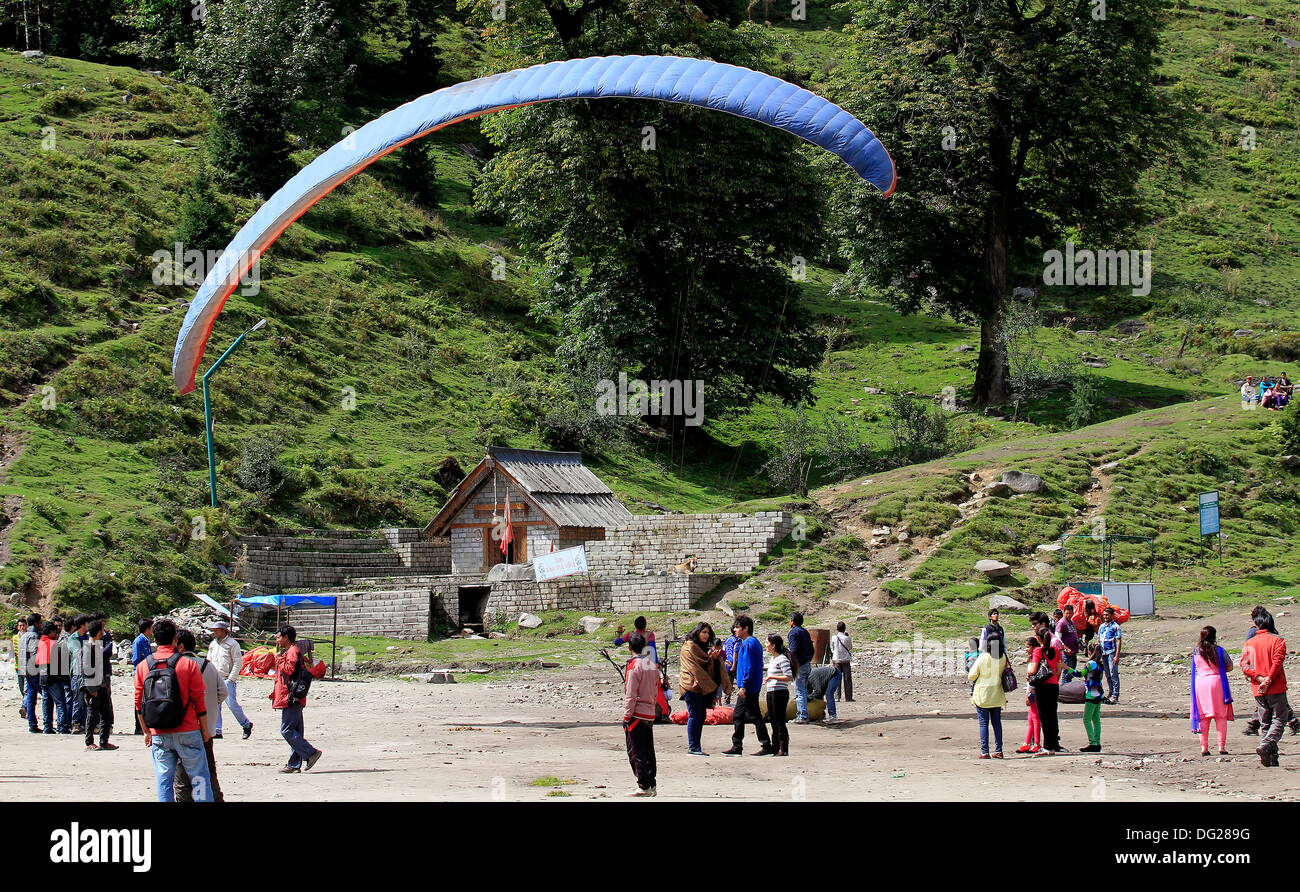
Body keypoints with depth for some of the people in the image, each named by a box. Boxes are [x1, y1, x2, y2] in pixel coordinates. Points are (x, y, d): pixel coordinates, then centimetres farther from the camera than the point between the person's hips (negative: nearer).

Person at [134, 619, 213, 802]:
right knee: (200, 778, 4)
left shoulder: (143, 666, 3)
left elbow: (139, 704, 7)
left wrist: (146, 732, 17)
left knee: (164, 782, 6)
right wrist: (204, 731, 7)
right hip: (187, 732, -2)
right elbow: (199, 702, -3)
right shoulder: (188, 665, -6)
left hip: (159, 736, 3)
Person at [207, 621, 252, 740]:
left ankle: (246, 724, 8)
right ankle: (217, 731, 4)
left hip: (227, 680, -6)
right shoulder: (213, 644, 15)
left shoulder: (232, 644, -5)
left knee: (232, 704, -11)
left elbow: (238, 663, -7)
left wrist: (231, 679, -13)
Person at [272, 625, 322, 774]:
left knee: (287, 730, -12)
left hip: (291, 698, -11)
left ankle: (310, 753, -13)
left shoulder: (293, 651, -11)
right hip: (293, 699, 11)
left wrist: (279, 660, -9)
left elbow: (289, 669, -26)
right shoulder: (288, 651, 22)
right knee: (294, 731, 8)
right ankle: (294, 764, 8)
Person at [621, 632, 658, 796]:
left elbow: (631, 696, -14)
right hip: (650, 714, 7)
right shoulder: (653, 665, 9)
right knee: (648, 752, 11)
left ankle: (643, 786, -7)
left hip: (636, 714, -7)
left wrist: (627, 716, -10)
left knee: (636, 752, -3)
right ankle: (651, 785, 11)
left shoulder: (634, 666, -12)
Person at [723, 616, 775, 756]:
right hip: (747, 688, 11)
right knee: (738, 716, 13)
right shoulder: (753, 642, 16)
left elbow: (749, 667, -21)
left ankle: (767, 747, -4)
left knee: (754, 717, -6)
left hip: (748, 688, -11)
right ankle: (737, 747, 17)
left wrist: (743, 686, -22)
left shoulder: (748, 644, -15)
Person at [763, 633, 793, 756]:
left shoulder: (782, 659, -14)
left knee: (779, 722, -8)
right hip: (771, 693, 10)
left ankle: (784, 750, -6)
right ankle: (775, 748, 19)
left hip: (779, 693, -10)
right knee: (773, 721, 13)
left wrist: (771, 677, -22)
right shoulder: (773, 659, 15)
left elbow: (789, 677, -21)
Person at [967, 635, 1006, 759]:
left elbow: (972, 676, -6)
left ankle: (984, 752, -3)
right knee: (997, 722, 12)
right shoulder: (1003, 658, -3)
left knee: (983, 723, 0)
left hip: (982, 695, -4)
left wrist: (968, 676, 15)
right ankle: (998, 750, 11)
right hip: (997, 695, 4)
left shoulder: (982, 657, -13)